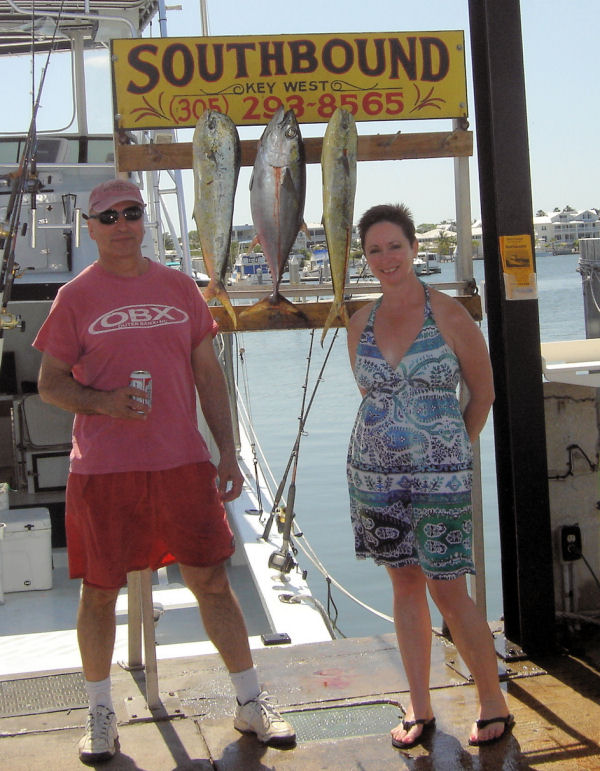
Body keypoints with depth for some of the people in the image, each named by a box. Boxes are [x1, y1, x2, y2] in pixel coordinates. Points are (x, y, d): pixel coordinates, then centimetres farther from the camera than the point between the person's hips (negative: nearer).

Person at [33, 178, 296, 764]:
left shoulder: (178, 287, 8)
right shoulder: (76, 297, 0)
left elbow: (207, 372, 11)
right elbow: (49, 383, 2)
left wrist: (227, 451, 6)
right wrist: (103, 403, -17)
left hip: (183, 462, 2)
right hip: (102, 470, -2)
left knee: (212, 579, 6)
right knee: (99, 590, 7)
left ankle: (250, 702, 20)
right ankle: (100, 714, 25)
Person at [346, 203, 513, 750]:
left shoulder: (449, 315, -8)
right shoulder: (360, 324, 5)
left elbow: (483, 392, 1)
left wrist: (450, 452, 6)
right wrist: (393, 438, 13)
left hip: (438, 476, -4)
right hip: (374, 472, 4)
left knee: (449, 592, -3)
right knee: (405, 585, 11)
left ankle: (494, 704, 15)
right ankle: (420, 710, 21)